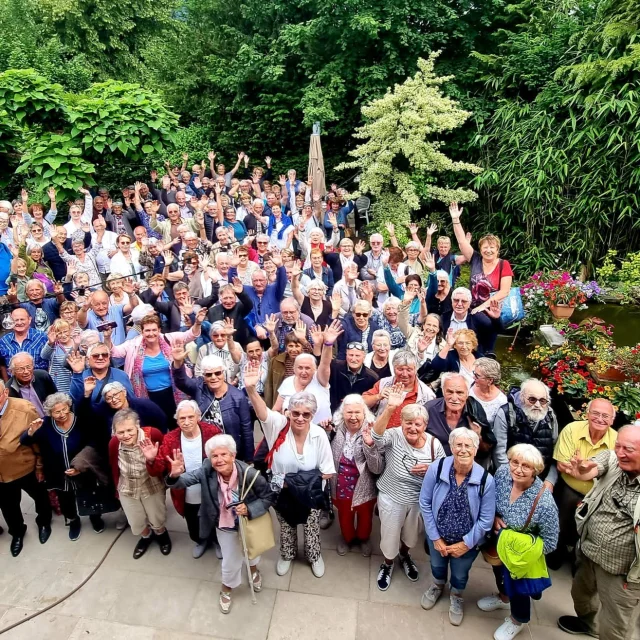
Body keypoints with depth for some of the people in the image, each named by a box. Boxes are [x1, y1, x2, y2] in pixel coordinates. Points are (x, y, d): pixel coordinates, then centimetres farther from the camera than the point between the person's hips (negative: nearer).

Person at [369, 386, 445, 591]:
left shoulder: (434, 444, -15)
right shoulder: (394, 436, -23)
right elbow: (376, 436, -45)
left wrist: (430, 470, -27)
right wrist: (390, 408, -58)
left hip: (419, 499, 2)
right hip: (391, 498, -2)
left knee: (411, 534, 27)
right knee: (390, 535, 18)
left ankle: (404, 556, 60)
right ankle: (387, 563, 49)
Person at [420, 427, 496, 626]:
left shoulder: (486, 480, -27)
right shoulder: (436, 469, -27)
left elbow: (486, 519, -17)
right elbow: (425, 503, -14)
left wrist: (466, 544, -14)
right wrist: (435, 537, -11)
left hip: (467, 541, -1)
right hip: (438, 536, 1)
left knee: (460, 575, 26)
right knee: (437, 565, 30)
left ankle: (456, 597, 60)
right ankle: (437, 586, 64)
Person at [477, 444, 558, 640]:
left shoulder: (544, 503, -36)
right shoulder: (502, 473, -23)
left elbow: (550, 543, -22)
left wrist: (521, 543, -25)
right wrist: (494, 517, -18)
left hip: (522, 555, -5)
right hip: (498, 544, 5)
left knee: (518, 587, 23)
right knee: (499, 572, 33)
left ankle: (517, 621, 55)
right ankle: (503, 597, 66)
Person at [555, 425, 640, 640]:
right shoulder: (611, 458, -13)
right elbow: (591, 470, -32)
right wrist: (580, 471, -55)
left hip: (622, 571, -4)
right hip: (588, 551, 5)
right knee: (581, 593, 31)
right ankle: (588, 622, 60)